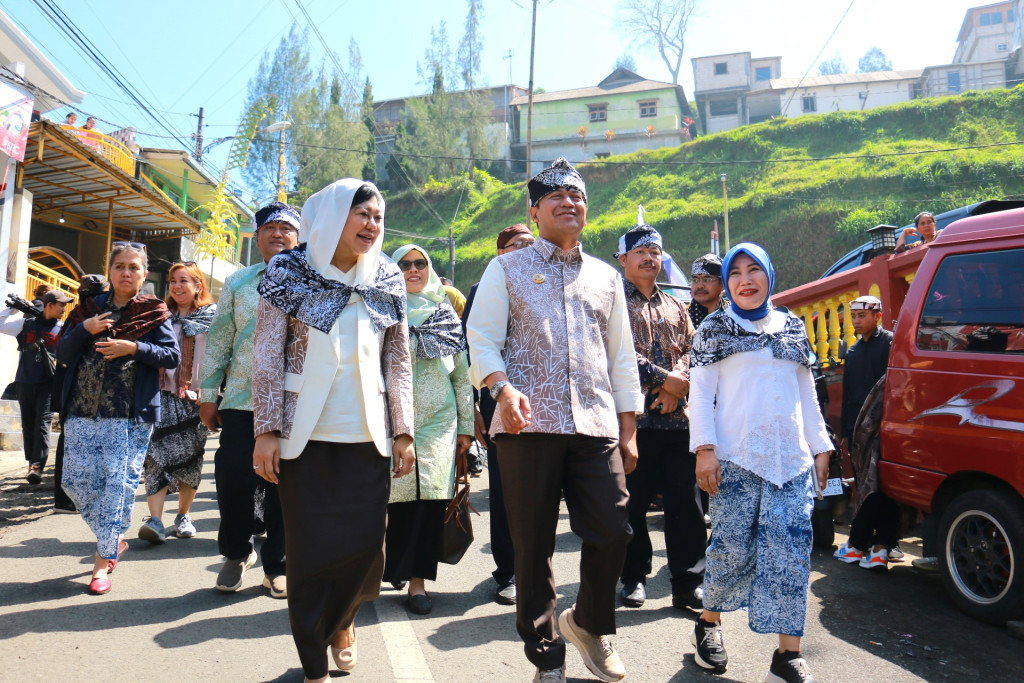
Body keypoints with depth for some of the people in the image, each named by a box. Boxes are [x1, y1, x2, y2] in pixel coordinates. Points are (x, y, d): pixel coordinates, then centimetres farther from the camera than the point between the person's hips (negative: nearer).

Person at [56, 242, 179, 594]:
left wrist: (134, 348, -16)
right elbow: (62, 353, 9)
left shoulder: (155, 312, 3)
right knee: (76, 480, 5)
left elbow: (173, 356, -3)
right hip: (83, 411, 4)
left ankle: (104, 558, 10)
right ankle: (116, 539, 28)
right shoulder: (90, 307, 12)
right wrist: (85, 329, -9)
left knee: (119, 483, -3)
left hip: (130, 415, -4)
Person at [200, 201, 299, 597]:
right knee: (233, 479, -1)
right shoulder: (237, 283, 12)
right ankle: (236, 553, 25)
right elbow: (217, 341, 12)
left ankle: (277, 566, 22)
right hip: (241, 401, 2)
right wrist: (208, 395, 7)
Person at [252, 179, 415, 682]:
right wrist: (266, 431, -9)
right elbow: (267, 357, -4)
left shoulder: (387, 281, 6)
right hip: (305, 436, -2)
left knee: (365, 545, 4)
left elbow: (399, 363, 7)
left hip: (367, 437, 2)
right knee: (310, 549, 3)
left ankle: (342, 621, 37)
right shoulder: (289, 273, -2)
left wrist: (403, 432, 4)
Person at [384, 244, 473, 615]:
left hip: (438, 418, 1)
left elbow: (462, 372, 13)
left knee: (431, 495, -3)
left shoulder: (446, 314, 13)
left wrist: (466, 425, 9)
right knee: (397, 494, -1)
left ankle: (417, 580, 5)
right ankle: (397, 570, 19)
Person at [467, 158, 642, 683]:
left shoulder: (606, 277, 19)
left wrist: (628, 429, 14)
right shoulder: (507, 269, 10)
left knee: (613, 531, -2)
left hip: (596, 425, 3)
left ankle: (588, 623, 28)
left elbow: (621, 358, 19)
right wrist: (503, 389, -18)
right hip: (528, 424, -2)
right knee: (533, 545, 3)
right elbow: (482, 338, 1)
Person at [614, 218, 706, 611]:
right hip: (632, 416, -4)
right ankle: (633, 577, 20)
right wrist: (665, 379, -12)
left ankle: (688, 583, 14)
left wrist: (677, 389, -7)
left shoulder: (676, 308, 21)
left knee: (686, 502, 4)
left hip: (677, 416, 4)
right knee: (632, 502, 4)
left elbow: (691, 353, 13)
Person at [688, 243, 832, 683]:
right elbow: (700, 393, 1)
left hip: (792, 460, 3)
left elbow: (807, 393, 20)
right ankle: (708, 623, 23)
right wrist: (705, 449, -9)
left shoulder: (792, 328, 17)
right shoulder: (714, 329, 7)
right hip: (736, 458, -3)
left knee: (791, 553, -2)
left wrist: (820, 448, 15)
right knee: (732, 549, -2)